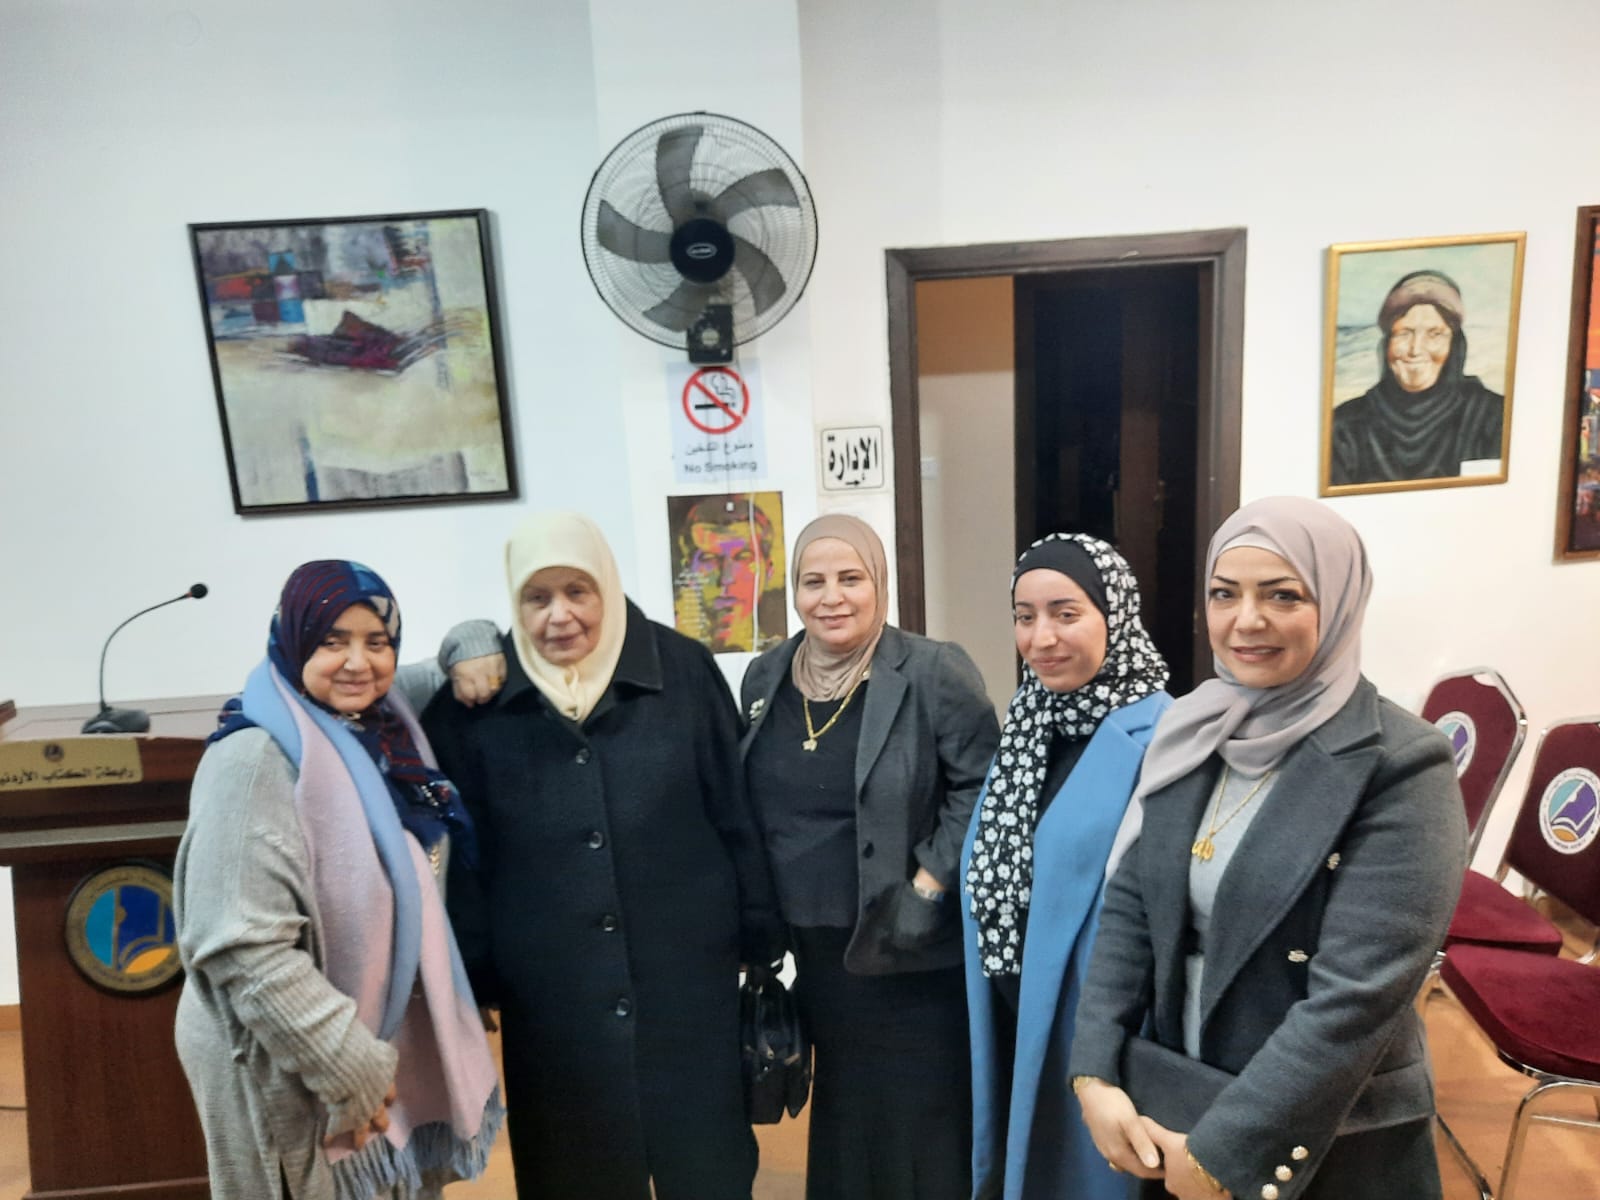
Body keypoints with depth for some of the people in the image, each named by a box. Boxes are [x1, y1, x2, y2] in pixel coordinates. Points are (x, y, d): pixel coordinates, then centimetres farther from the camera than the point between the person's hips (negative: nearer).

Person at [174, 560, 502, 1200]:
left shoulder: (384, 730, 0)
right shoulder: (257, 760, -21)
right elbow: (245, 949, -25)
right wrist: (351, 1070, -21)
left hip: (399, 1042, 7)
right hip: (295, 1073, -7)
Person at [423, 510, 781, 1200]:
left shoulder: (683, 670, -6)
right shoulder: (475, 701, -4)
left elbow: (737, 814, -1)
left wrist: (759, 938, 1)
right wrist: (474, 979, 2)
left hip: (687, 974, 0)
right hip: (550, 993, 1)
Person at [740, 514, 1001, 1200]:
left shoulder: (934, 674, -14)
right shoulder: (764, 678, 3)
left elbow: (981, 788, -11)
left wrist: (928, 886, -16)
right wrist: (762, 921, 8)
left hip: (910, 954, -4)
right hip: (816, 950, 5)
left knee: (918, 1121, 11)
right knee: (842, 1114, 23)